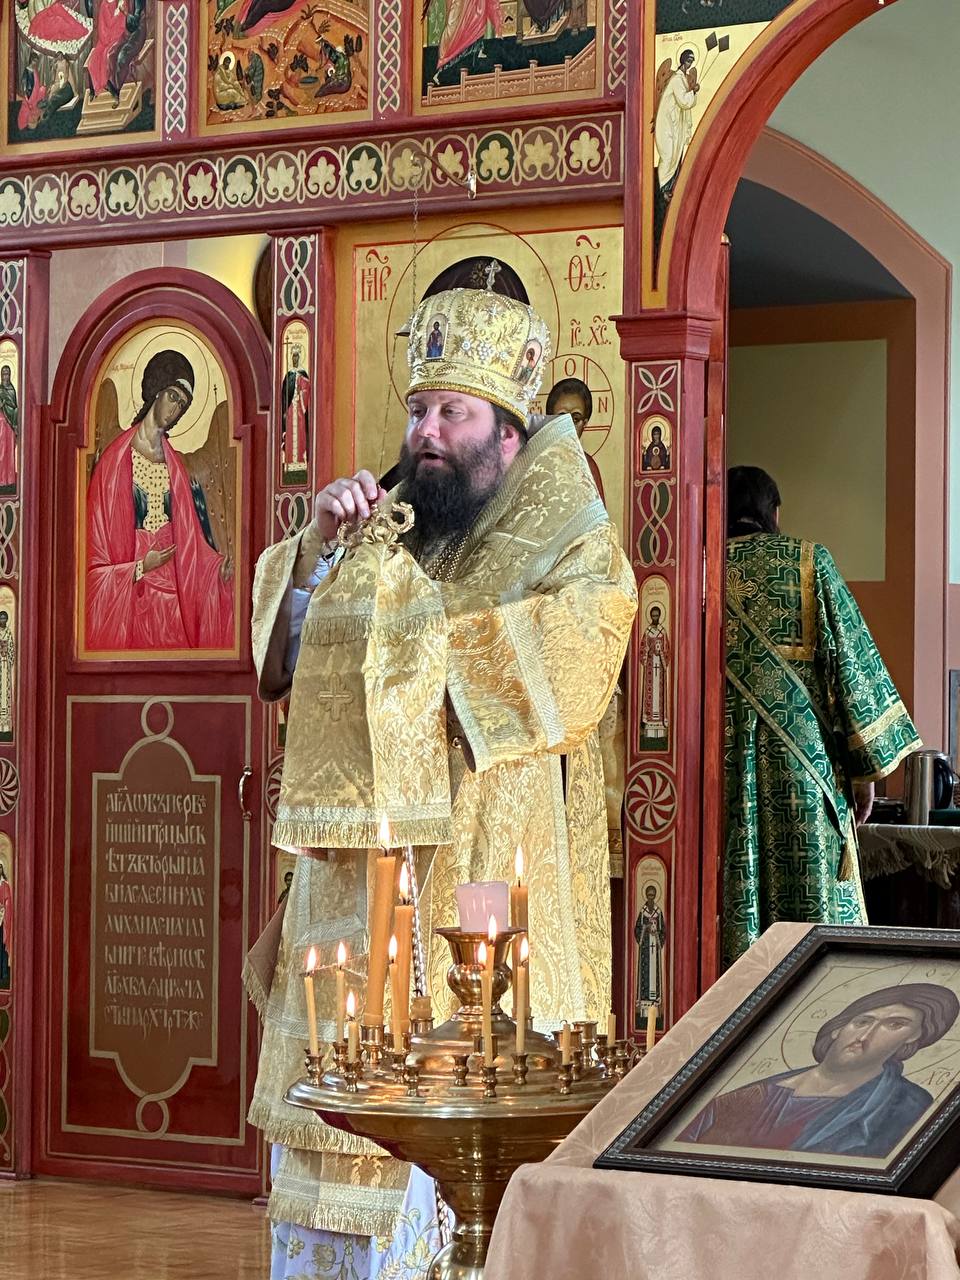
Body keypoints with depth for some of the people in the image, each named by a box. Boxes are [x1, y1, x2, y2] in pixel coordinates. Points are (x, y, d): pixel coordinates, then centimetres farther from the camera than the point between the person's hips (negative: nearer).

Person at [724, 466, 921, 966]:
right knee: (814, 906, 3)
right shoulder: (810, 563, 2)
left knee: (729, 901, 4)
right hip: (799, 763, -1)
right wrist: (866, 765, 2)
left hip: (718, 767, 2)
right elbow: (849, 662, -2)